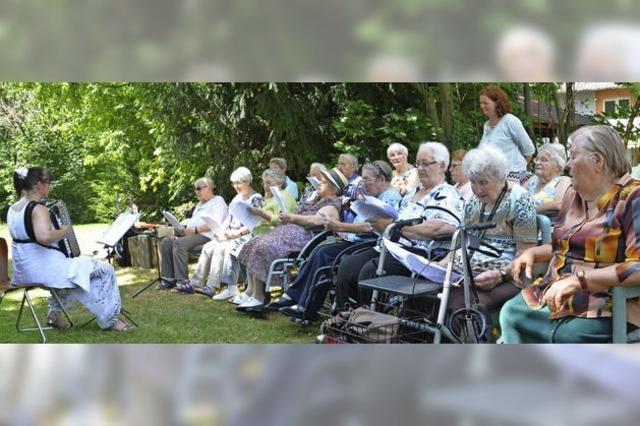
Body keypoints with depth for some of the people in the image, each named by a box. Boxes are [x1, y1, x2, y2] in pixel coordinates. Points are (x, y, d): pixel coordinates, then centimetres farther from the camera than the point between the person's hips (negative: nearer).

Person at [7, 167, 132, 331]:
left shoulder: (13, 208, 8)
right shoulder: (38, 209, -19)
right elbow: (44, 237, -38)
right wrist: (64, 231, -19)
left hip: (23, 270, 10)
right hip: (44, 269, -10)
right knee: (104, 270, -1)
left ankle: (54, 313, 32)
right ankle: (109, 320, 8)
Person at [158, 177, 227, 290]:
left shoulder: (218, 201, -1)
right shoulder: (200, 204, 30)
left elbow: (215, 224, -16)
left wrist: (195, 230, -20)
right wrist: (184, 228, 3)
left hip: (207, 236, -10)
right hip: (193, 234, 10)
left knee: (179, 243, -30)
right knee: (167, 242, -8)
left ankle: (182, 282, -29)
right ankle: (169, 279, -11)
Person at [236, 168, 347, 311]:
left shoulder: (332, 204, -3)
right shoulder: (317, 200, 29)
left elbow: (316, 220, -21)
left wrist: (292, 217, -20)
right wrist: (286, 218, 11)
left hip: (302, 236, -10)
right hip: (291, 231, 11)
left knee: (262, 248, -25)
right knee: (253, 244, -3)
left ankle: (258, 297, -22)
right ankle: (250, 290, -6)